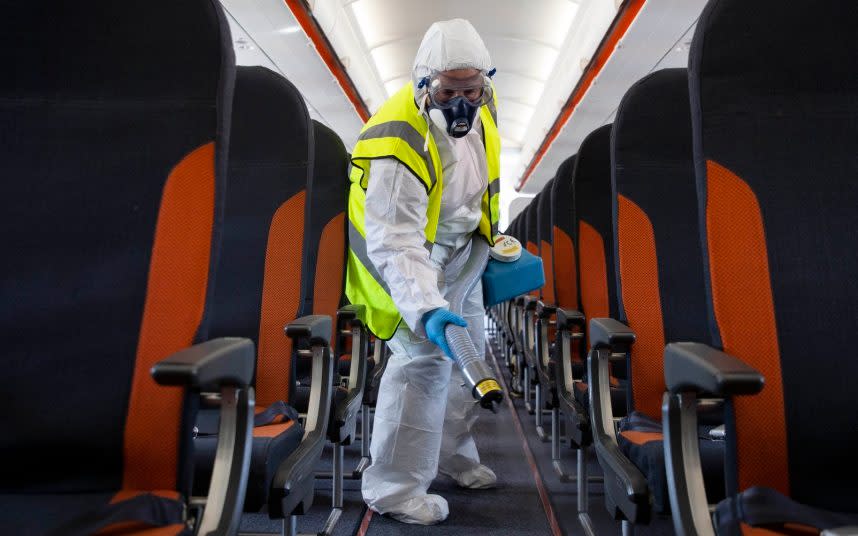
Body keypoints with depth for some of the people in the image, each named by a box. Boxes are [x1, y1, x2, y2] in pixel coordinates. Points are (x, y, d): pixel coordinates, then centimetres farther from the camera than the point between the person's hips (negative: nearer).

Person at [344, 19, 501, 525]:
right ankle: (394, 488, 5)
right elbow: (395, 243, -39)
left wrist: (487, 230, 18)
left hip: (456, 247, 8)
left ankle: (450, 454, 36)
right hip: (404, 251, -8)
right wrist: (425, 309, -50)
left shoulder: (480, 106, -9)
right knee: (425, 358, -14)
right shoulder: (399, 144, -34)